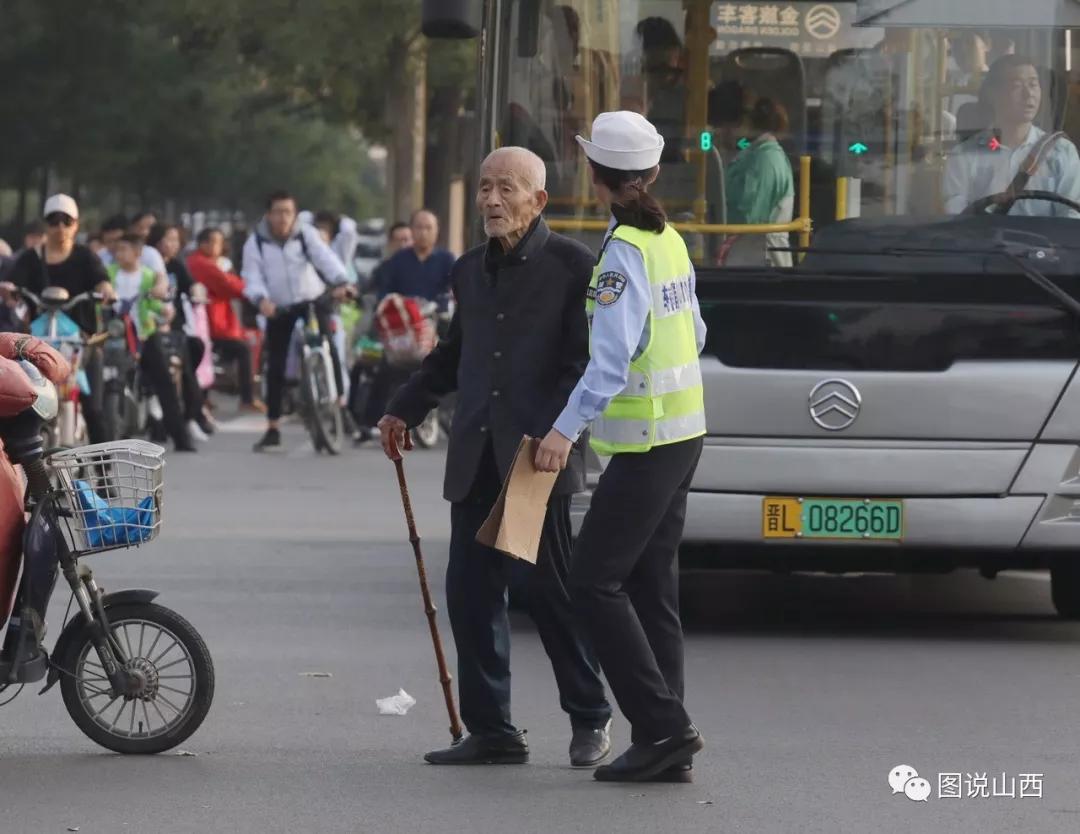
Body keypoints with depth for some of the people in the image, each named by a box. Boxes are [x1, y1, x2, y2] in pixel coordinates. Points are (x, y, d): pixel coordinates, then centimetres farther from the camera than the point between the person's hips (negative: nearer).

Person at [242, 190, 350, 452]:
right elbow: (253, 276, -12)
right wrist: (261, 299, -34)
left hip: (313, 303, 0)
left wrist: (340, 282, -39)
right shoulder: (256, 243, -2)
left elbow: (325, 257, -19)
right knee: (275, 368, -2)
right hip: (279, 310, 1)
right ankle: (272, 430, 5)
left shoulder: (306, 234, -4)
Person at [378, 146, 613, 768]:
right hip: (476, 460, 6)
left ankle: (591, 721, 13)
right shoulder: (471, 270, 15)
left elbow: (587, 364, -9)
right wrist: (406, 409, 20)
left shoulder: (572, 266, -5)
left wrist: (550, 437, -18)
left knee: (552, 591, -1)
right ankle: (491, 729, 11)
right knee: (470, 593, 4)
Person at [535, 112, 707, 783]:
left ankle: (663, 725, -10)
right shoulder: (670, 241, 10)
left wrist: (569, 427, -33)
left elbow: (613, 354, -27)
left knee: (595, 583, -6)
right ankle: (667, 748, 8)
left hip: (646, 442, -9)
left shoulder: (625, 251, -16)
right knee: (651, 587, 10)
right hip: (684, 431, 9)